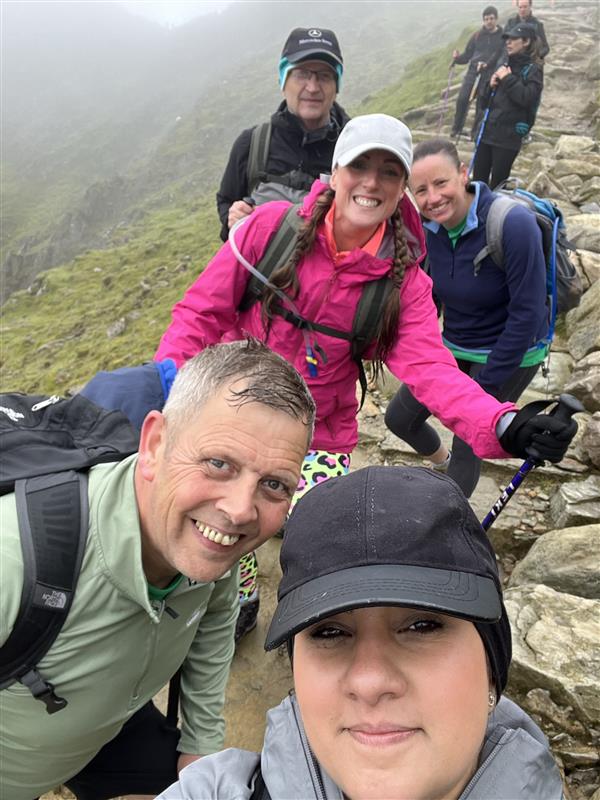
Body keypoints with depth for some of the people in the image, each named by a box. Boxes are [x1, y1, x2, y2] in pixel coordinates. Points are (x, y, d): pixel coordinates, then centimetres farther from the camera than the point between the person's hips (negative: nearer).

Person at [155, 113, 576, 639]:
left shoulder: (404, 281, -8)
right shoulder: (273, 225, -11)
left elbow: (432, 369, -20)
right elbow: (204, 310, -6)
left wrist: (503, 425, -37)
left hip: (319, 438, 0)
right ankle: (242, 598, 48)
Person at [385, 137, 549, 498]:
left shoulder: (513, 225, -27)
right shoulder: (428, 226, -10)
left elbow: (528, 312, -24)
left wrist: (485, 384, -18)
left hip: (511, 355, -6)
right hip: (453, 348, 6)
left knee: (467, 446, 2)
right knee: (399, 418, 11)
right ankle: (444, 465, 45)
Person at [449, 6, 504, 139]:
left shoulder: (502, 36, 3)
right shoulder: (477, 35, 12)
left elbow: (502, 56, -6)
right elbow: (468, 54, 13)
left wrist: (487, 64, -21)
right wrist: (458, 58, -8)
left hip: (489, 74, -2)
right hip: (473, 70, 2)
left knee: (482, 103, -1)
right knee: (462, 98, -12)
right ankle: (457, 128, 0)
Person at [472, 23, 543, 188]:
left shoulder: (533, 70, -3)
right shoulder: (505, 65, 17)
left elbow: (526, 98, -19)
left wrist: (507, 79, -14)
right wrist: (491, 86, 2)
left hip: (509, 136, -7)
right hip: (488, 131, 7)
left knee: (497, 183, -3)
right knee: (478, 179, 8)